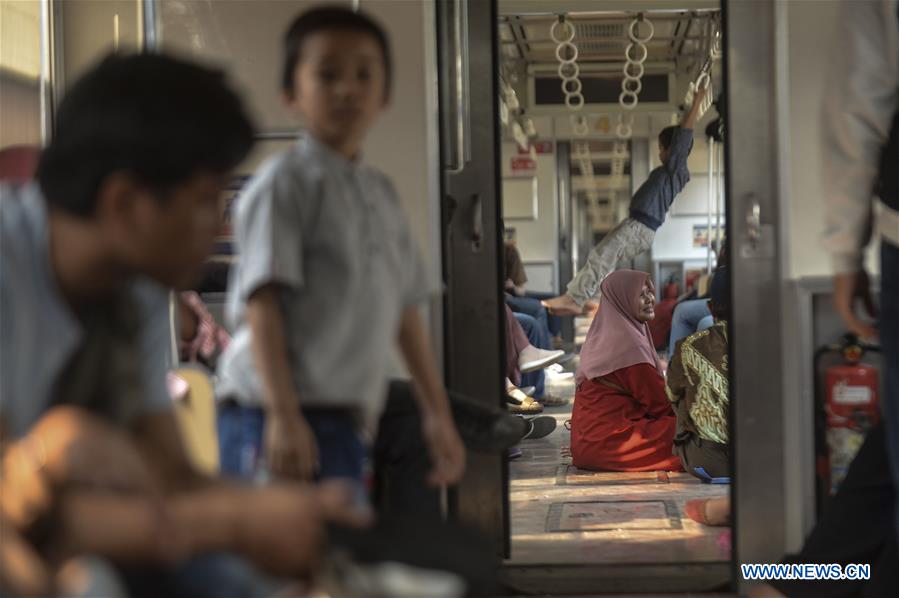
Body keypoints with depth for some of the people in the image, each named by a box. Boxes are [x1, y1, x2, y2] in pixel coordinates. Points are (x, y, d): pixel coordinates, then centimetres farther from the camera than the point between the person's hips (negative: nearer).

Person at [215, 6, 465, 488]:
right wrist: (284, 414, -23)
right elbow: (262, 303, -14)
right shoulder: (285, 182, -6)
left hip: (342, 424, 8)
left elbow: (405, 310, 23)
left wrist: (437, 412, 22)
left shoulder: (382, 195, 17)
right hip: (278, 422, -8)